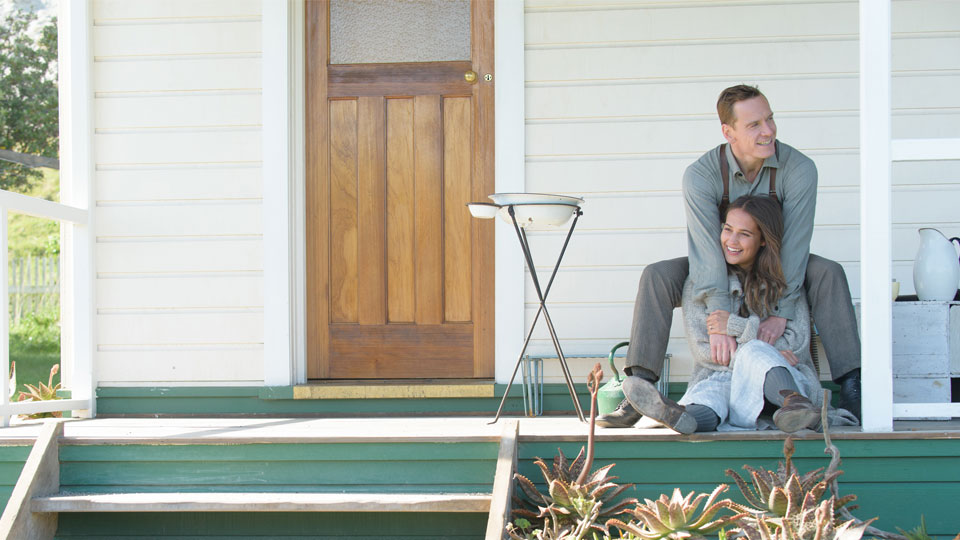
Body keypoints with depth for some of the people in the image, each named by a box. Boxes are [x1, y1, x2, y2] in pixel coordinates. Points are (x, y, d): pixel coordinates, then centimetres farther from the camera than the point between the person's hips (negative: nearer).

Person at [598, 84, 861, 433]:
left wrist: (781, 312, -33)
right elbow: (706, 246, -33)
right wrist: (719, 319, -44)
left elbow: (794, 242, -25)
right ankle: (638, 394, -33)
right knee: (657, 277, -25)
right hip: (721, 272, 0)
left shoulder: (798, 169, -21)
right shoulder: (701, 175, -23)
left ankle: (851, 390, -32)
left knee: (827, 273, -29)